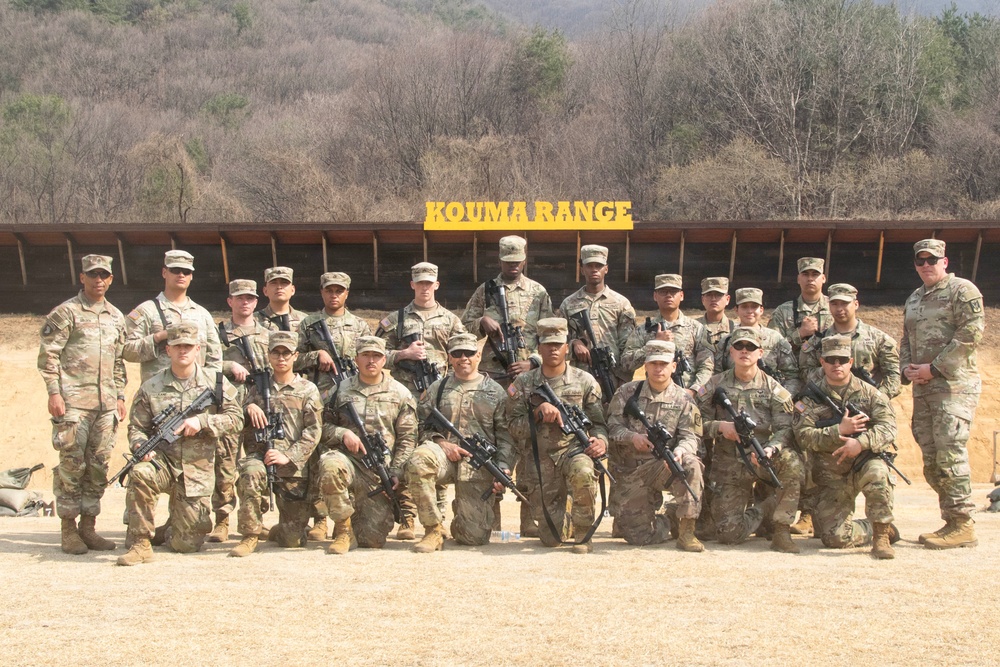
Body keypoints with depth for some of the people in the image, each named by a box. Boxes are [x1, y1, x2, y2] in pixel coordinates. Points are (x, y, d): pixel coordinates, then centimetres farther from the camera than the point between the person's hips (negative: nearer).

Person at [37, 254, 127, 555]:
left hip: (106, 404, 6)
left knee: (99, 465, 7)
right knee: (72, 464, -3)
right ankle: (69, 529, 5)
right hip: (73, 402, -5)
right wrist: (54, 392, -12)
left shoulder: (116, 316, 16)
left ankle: (89, 525, 15)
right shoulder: (65, 312, -2)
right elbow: (47, 355, -5)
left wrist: (120, 396, 15)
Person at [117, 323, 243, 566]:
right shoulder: (151, 388, 1)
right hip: (164, 462, 0)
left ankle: (177, 524, 39)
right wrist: (142, 445, -19)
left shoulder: (216, 383, 2)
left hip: (198, 471, 0)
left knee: (186, 545, 0)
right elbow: (137, 427, 4)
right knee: (140, 474, -37)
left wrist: (202, 421, -16)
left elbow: (236, 419, -1)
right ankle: (140, 543, -21)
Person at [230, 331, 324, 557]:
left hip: (293, 466, -1)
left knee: (293, 540, -3)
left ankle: (279, 531, 35)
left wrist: (288, 457, -15)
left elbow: (313, 431, -3)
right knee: (251, 473, -38)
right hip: (259, 455, 1)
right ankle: (250, 536, -22)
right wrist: (248, 408, -6)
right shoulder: (258, 388, 14)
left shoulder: (307, 390, 5)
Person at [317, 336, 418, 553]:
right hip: (347, 459, 0)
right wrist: (342, 433, -10)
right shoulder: (340, 390, 9)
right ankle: (343, 530, -17)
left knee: (373, 539, -6)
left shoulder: (401, 394, 8)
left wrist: (396, 472, -6)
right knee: (330, 466, -39)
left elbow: (407, 439, 6)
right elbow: (322, 426, 10)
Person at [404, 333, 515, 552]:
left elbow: (506, 436, 6)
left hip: (479, 465, 0)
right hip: (443, 453, 1)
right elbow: (422, 425, 11)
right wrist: (441, 443, -8)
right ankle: (434, 530, -21)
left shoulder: (495, 392, 10)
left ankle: (461, 515, 33)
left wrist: (504, 468, -8)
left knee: (475, 536, -8)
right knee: (418, 461, -37)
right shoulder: (437, 389, 14)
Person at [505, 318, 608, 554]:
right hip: (540, 458, 1)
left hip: (573, 448, -1)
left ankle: (583, 534, -14)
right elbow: (514, 428, 1)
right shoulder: (523, 383, 3)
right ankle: (557, 503, 35)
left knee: (583, 473, -40)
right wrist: (538, 414, -15)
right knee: (550, 538, -4)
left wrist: (600, 441, -14)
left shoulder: (584, 381, 3)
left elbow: (598, 423, 8)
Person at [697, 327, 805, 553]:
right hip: (728, 467, 0)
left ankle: (780, 530, -16)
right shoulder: (715, 385, 6)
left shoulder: (773, 389, 3)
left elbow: (785, 429, -7)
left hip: (763, 461, 0)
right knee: (728, 533, -14)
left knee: (791, 462, -35)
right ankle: (764, 511, 19)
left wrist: (769, 450, -27)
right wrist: (720, 426, -15)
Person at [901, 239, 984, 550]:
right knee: (931, 459, 6)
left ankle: (963, 525, -8)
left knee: (949, 452, -13)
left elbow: (970, 335, -14)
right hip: (922, 388, 8)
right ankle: (951, 520, 14)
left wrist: (934, 367, -15)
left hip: (954, 384, -8)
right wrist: (906, 368, 4)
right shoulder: (913, 299, 20)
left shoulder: (963, 291, -3)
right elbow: (906, 341, 25)